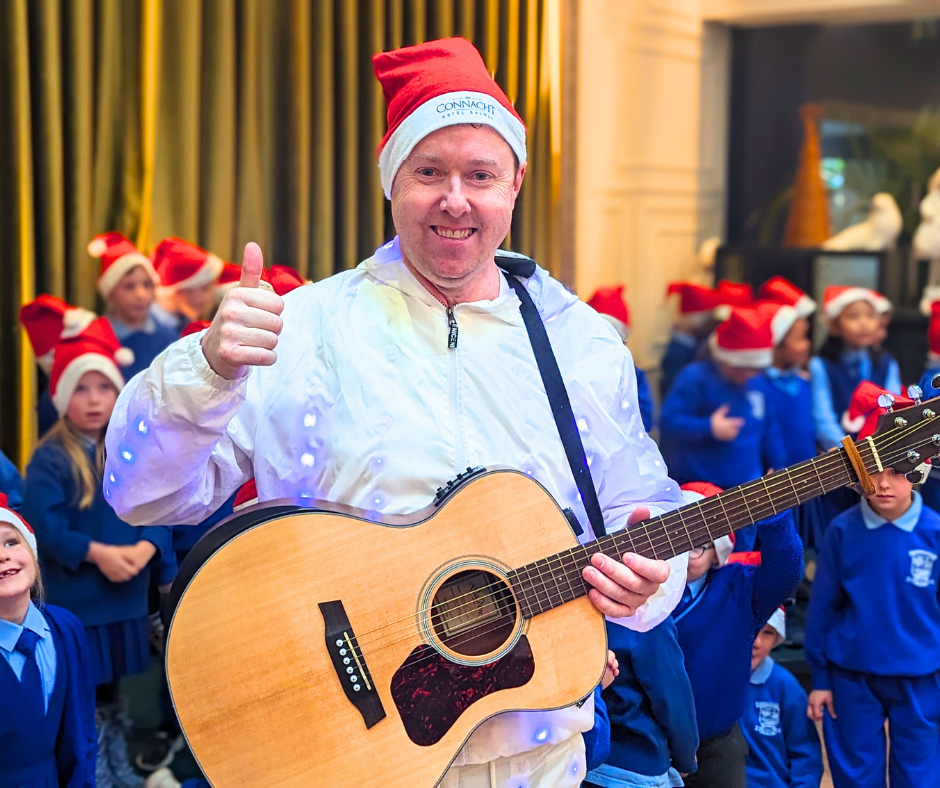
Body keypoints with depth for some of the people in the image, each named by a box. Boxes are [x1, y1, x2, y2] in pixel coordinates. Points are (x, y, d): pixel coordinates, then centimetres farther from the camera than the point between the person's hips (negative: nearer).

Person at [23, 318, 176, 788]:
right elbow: (44, 525, -18)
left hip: (126, 594, 5)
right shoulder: (50, 458, -10)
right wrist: (97, 552, -23)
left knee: (111, 687, 18)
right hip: (73, 597, -5)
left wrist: (143, 549, -18)